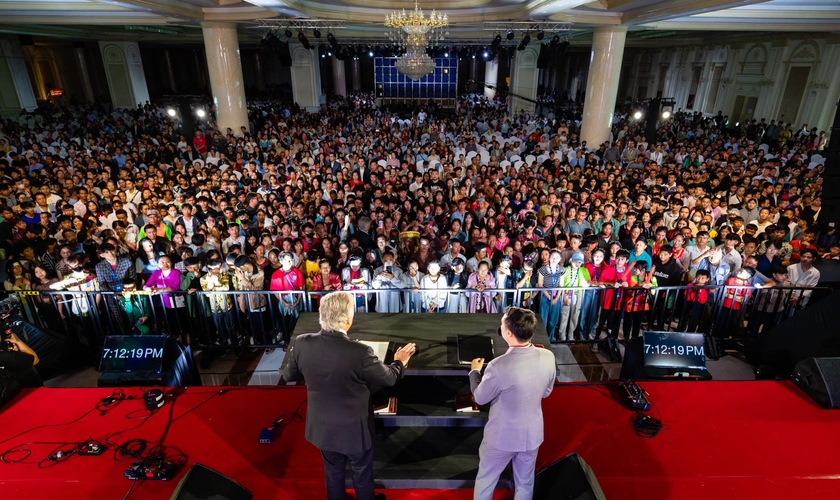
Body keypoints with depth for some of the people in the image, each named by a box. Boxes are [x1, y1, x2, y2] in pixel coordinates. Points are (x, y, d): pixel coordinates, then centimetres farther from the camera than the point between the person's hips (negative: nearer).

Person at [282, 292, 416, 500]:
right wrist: (399, 362, 7)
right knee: (362, 474, 24)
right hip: (354, 428, -4)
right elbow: (389, 378, -14)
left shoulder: (301, 343, -19)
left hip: (322, 426, 4)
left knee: (333, 472, 28)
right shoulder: (359, 352, -31)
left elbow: (289, 375, 0)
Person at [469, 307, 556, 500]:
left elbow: (480, 398, -13)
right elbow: (546, 392, 2)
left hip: (502, 436, -4)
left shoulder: (499, 366, -32)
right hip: (533, 433, 5)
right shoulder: (548, 357, -16)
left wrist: (474, 371, 4)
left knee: (485, 481, 21)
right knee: (525, 483, 26)